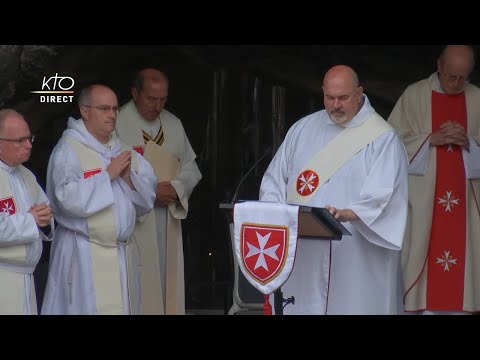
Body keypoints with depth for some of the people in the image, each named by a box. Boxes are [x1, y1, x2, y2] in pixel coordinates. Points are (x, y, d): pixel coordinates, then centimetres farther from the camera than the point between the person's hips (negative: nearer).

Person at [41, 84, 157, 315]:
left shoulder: (122, 149, 13)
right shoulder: (68, 150, -7)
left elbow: (147, 198, 8)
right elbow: (71, 199, -22)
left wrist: (128, 177, -10)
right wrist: (108, 174, -17)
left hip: (124, 251, 6)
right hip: (85, 253, -6)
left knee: (122, 308, 8)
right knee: (89, 308, -7)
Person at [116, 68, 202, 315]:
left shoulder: (173, 124, 11)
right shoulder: (118, 124, -7)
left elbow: (190, 167, 14)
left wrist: (176, 187, -7)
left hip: (168, 218, 6)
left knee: (167, 282, 7)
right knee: (137, 287, -7)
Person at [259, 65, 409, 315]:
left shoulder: (382, 139, -2)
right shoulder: (302, 129, 14)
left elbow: (382, 195, -13)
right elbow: (275, 179, 15)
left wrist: (349, 214, -30)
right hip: (301, 252, 4)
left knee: (350, 307, -4)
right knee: (301, 308, 3)